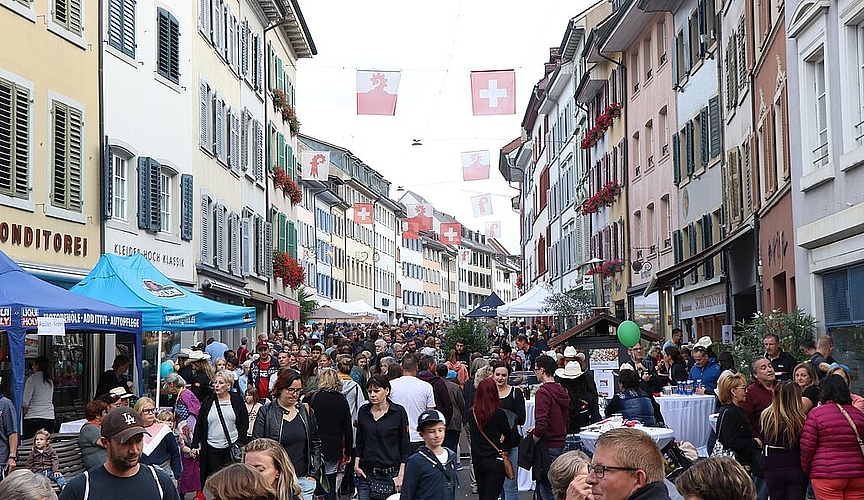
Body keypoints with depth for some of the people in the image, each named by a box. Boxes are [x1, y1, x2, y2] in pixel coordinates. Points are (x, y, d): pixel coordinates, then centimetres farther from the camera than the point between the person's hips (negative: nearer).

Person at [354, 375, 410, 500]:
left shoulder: (399, 412, -4)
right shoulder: (363, 411, 7)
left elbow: (405, 447, -3)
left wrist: (401, 476, -7)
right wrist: (356, 464, 5)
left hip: (391, 474, -3)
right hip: (366, 474, 3)